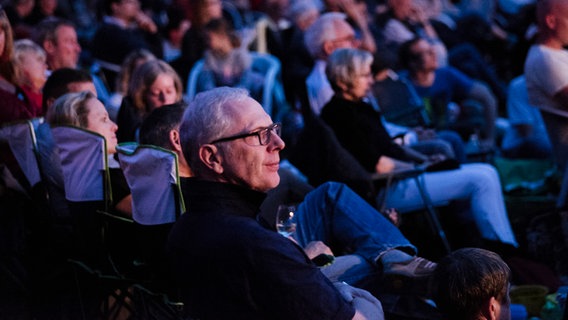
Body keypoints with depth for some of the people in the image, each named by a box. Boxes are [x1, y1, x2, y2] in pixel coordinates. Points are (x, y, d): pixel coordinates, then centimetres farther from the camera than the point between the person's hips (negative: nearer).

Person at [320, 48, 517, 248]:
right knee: (481, 180, -15)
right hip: (388, 190, -11)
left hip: (399, 174, 11)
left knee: (487, 172, 5)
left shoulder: (360, 108, 19)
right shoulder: (340, 114, -14)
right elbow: (375, 164, -19)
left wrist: (426, 160, 8)